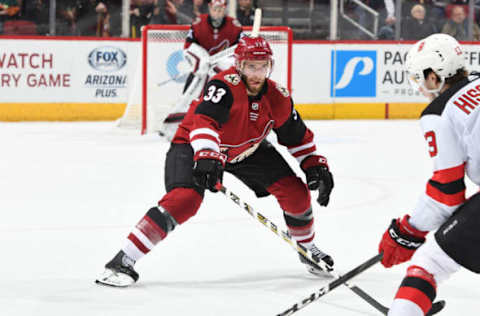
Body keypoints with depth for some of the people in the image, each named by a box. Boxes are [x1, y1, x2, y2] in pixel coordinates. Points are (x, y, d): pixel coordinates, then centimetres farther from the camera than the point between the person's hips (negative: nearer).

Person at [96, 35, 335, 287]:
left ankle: (308, 250, 25)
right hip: (193, 145, -6)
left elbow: (298, 137, 4)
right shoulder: (225, 85, -31)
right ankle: (123, 261, -31)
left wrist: (316, 166, -3)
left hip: (247, 151, 6)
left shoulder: (277, 97, -13)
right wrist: (207, 156, -61)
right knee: (184, 199, -31)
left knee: (295, 191, -4)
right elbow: (203, 120, -47)